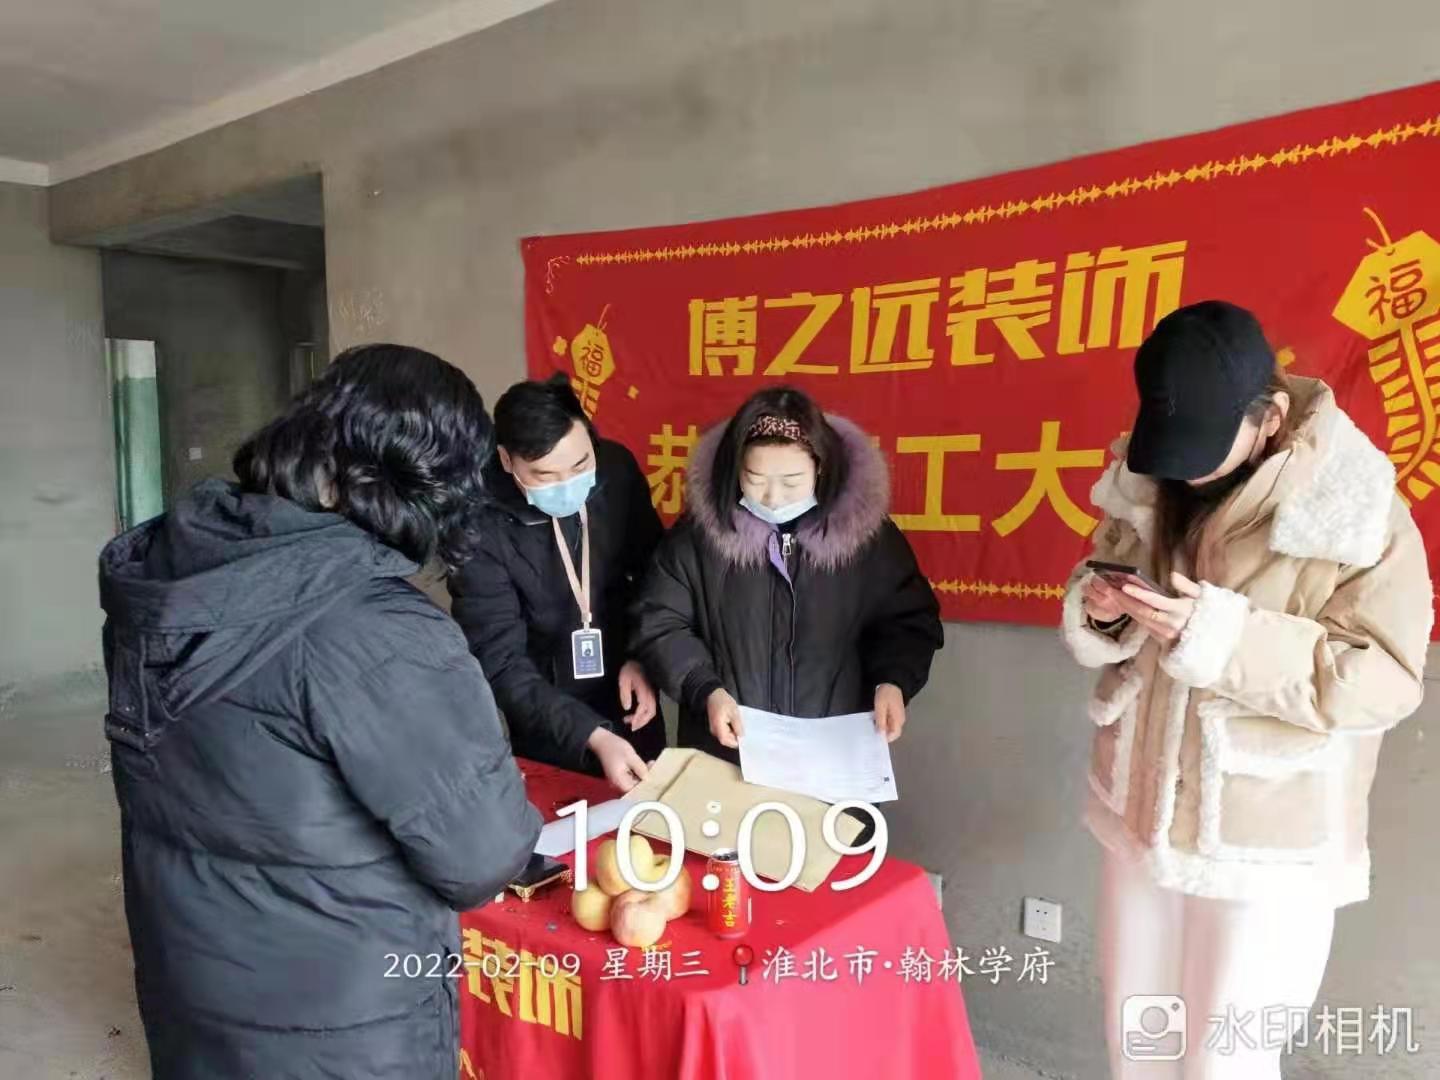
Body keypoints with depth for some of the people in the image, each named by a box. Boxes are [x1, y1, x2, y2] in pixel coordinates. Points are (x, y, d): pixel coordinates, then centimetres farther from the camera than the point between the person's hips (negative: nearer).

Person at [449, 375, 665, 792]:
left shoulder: (617, 469, -13)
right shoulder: (482, 524, -26)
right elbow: (501, 662, -24)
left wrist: (642, 657, -9)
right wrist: (592, 736, -34)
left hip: (630, 709, 4)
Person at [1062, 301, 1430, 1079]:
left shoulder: (1360, 513, -17)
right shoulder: (1151, 489, -2)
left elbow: (1385, 680, -20)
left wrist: (1225, 635, -31)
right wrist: (1098, 610, -15)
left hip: (1266, 846, -5)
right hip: (1138, 811, 5)